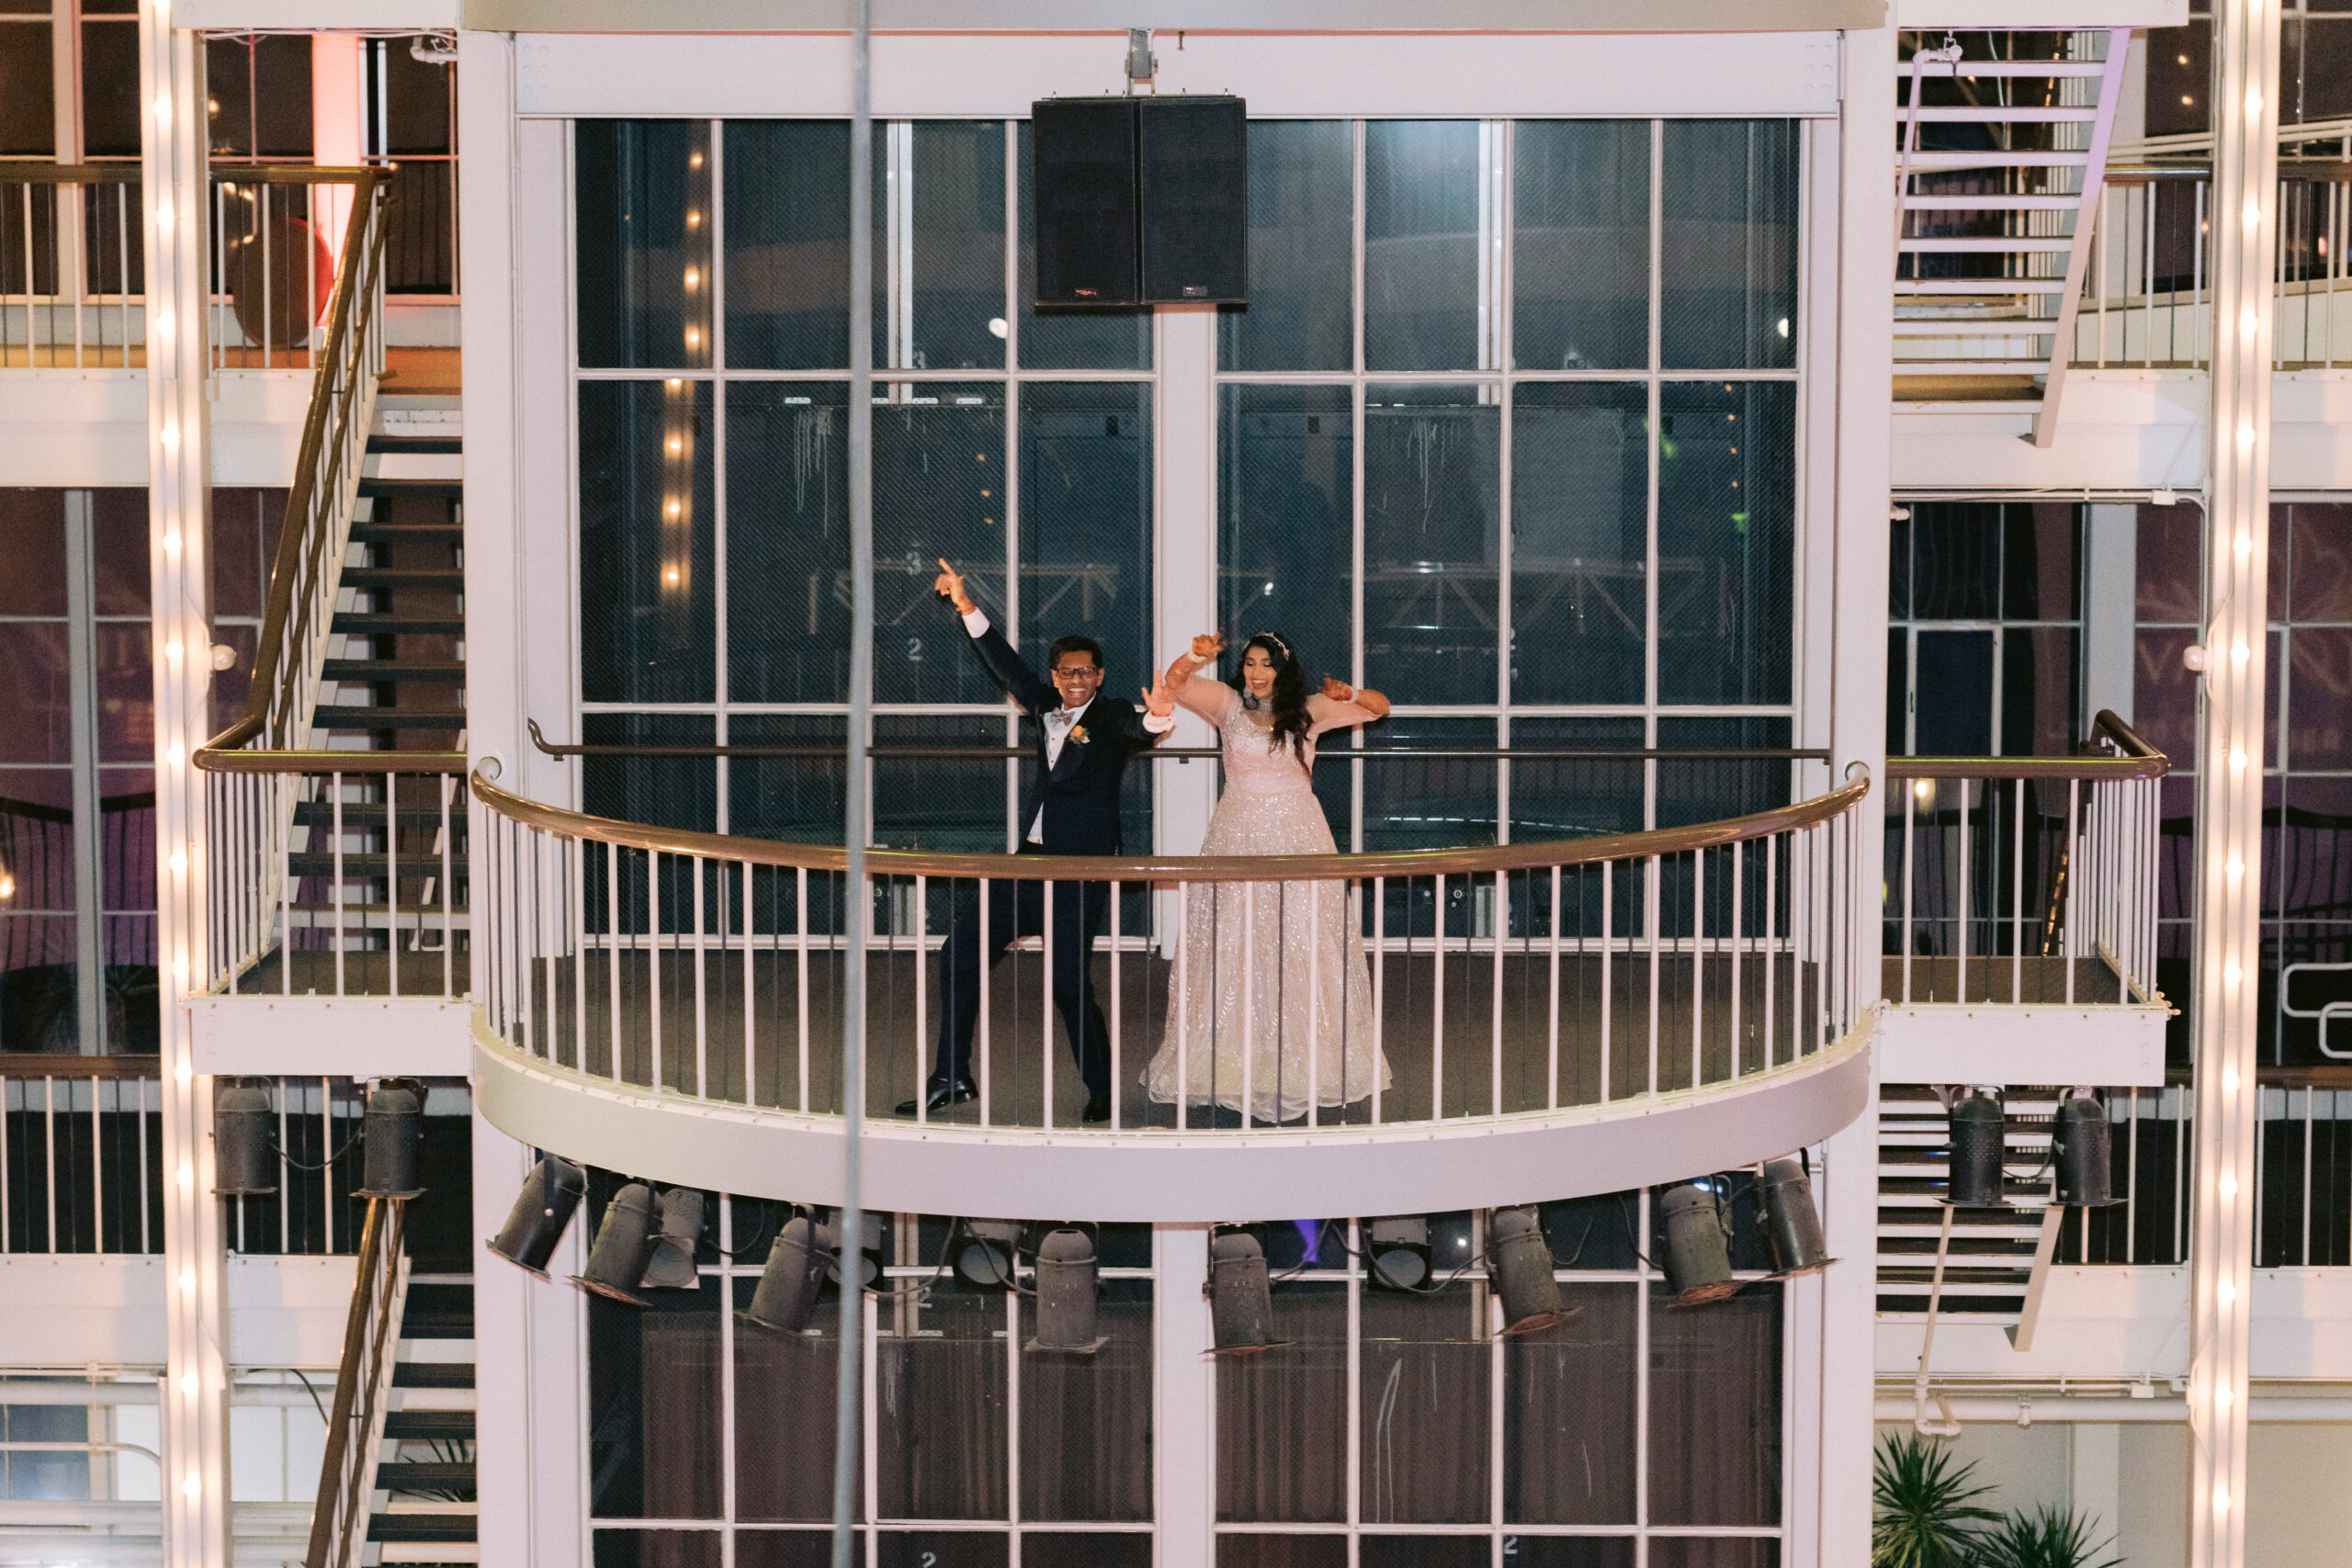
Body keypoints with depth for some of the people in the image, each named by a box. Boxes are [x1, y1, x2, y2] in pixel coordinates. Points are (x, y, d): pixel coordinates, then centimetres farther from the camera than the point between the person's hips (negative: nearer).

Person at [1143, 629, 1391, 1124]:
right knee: (1231, 947, 0)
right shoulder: (1229, 704, 6)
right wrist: (1196, 657, -23)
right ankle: (1231, 1061, 6)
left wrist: (1349, 695, -13)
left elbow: (1379, 707, 7)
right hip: (1238, 837, 0)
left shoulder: (1308, 711, 6)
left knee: (1300, 949, 1)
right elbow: (1174, 682, -4)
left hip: (1297, 837, 0)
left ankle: (1301, 1063, 9)